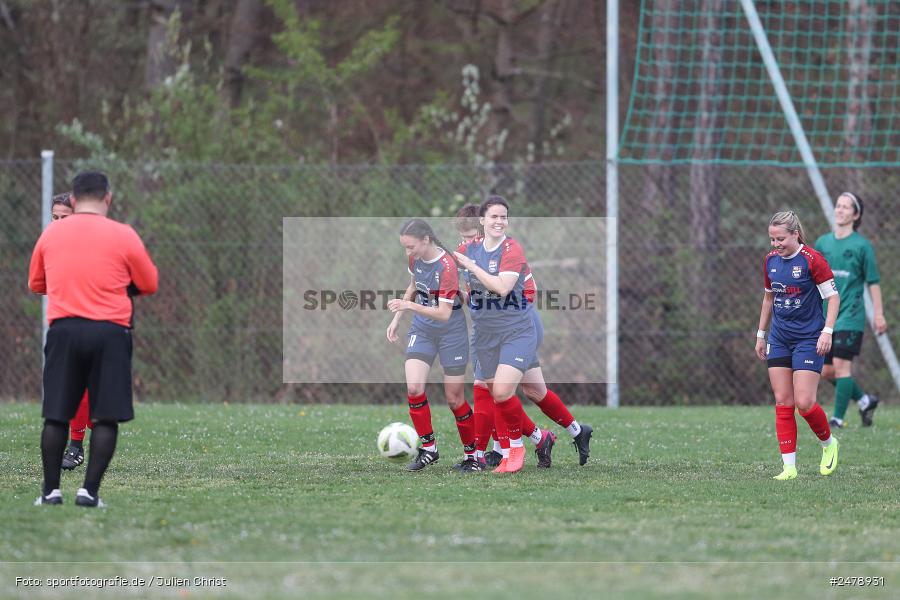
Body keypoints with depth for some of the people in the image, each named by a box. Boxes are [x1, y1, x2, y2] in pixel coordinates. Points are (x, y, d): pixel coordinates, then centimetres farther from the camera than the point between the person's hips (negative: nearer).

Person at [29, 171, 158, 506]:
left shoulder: (50, 235, 8)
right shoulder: (123, 236, 0)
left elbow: (36, 284, 21)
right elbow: (149, 285, 10)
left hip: (63, 328, 2)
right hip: (110, 332, -2)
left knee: (56, 416, 8)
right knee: (106, 417, 2)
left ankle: (51, 490, 9)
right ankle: (90, 490, -5)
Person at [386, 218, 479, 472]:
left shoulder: (446, 266, -26)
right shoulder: (415, 258, -4)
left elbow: (444, 314, -27)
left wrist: (409, 306, -38)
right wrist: (396, 319, 15)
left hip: (450, 331, -6)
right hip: (422, 329, 6)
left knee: (454, 398, 1)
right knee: (413, 387, -12)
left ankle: (472, 455, 17)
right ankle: (428, 448, 2)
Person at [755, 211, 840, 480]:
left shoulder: (812, 259, -13)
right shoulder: (770, 260, 6)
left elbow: (833, 296, -10)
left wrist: (827, 331, -18)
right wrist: (760, 334, 20)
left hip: (808, 339, -6)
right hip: (779, 339, 6)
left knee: (804, 403, -11)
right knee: (783, 403, -1)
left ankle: (829, 443, 18)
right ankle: (789, 467, 1)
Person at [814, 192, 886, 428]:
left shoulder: (861, 245, -4)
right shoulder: (822, 243, 9)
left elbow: (873, 282, -2)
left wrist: (879, 314, -4)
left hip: (850, 318, -6)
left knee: (841, 365, -13)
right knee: (827, 371, 7)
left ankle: (838, 418, -8)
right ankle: (865, 401, 25)